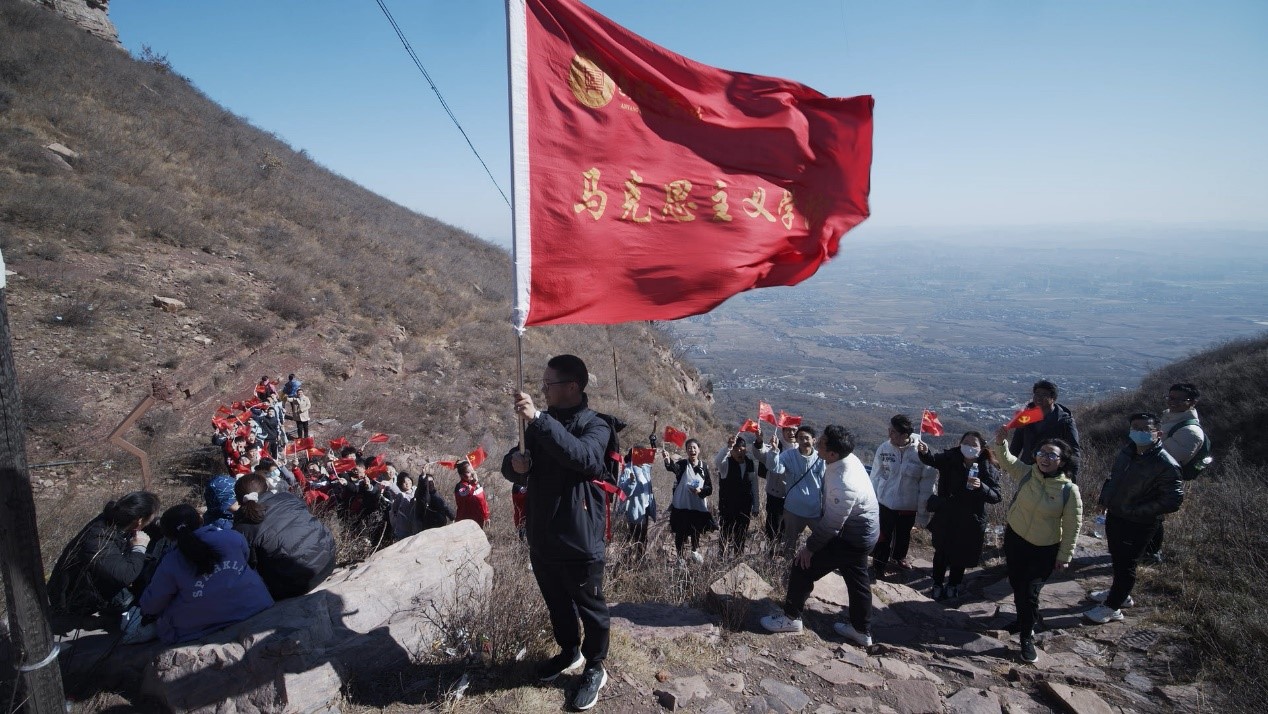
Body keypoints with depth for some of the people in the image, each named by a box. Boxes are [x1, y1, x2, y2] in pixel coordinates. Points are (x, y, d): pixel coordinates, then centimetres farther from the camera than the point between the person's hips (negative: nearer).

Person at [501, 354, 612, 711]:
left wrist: (539, 419, -41)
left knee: (590, 606, 10)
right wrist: (514, 464, -15)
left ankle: (595, 668, 30)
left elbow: (583, 456, -35)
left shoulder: (595, 425, -13)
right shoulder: (540, 424, 8)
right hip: (542, 537, 7)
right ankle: (569, 652, 45)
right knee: (556, 602, 23)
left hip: (580, 540, -6)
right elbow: (512, 468, 11)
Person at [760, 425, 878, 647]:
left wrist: (810, 547, -11)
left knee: (803, 566, 0)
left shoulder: (843, 486, -37)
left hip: (852, 538, -9)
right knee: (856, 578, 22)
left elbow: (830, 526, -25)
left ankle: (791, 618, 16)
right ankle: (862, 631, 38)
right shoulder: (849, 458, -9)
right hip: (865, 531, 9)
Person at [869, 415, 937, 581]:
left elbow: (927, 484, -13)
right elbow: (876, 476, -4)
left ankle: (899, 557, 52)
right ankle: (878, 565, 31)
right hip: (885, 502, -1)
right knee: (883, 536, 10)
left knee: (903, 535, 25)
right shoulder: (884, 448, -16)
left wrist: (923, 512, -9)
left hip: (909, 505, 1)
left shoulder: (921, 452, -21)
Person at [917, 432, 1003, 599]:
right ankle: (938, 585, 35)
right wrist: (925, 452, -46)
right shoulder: (951, 458, -10)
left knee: (961, 555, 16)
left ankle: (953, 585, 40)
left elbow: (996, 496, -13)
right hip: (946, 516, 1)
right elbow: (932, 460, -24)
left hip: (970, 521, 0)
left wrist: (981, 487, -33)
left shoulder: (989, 469, -12)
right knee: (941, 552, 14)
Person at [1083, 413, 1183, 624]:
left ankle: (1112, 607, 19)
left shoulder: (1166, 465, -21)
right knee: (1117, 558, 24)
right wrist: (1105, 498, 7)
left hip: (1138, 525, -7)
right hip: (1114, 515, 7)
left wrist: (1134, 511, -22)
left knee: (1125, 565, 6)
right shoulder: (1128, 452, 2)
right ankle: (1118, 593, 44)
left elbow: (1173, 501, -22)